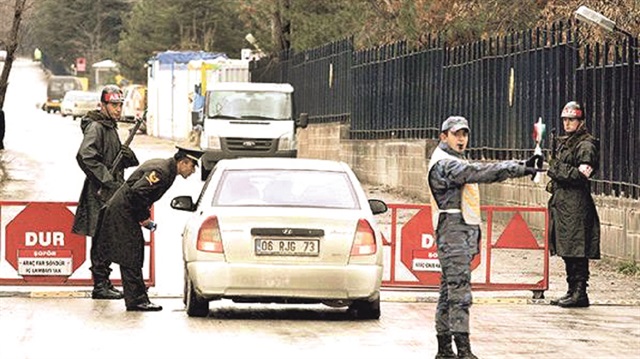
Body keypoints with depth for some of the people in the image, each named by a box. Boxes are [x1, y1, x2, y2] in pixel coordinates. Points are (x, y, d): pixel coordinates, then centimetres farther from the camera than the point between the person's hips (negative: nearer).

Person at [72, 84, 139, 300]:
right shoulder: (95, 127, -11)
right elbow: (85, 157, -24)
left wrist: (127, 156, 5)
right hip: (100, 193, -10)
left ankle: (104, 283, 18)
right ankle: (100, 286, -7)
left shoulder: (110, 127, 19)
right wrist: (106, 179, -23)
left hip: (110, 193, 10)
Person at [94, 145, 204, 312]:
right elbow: (137, 191, -29)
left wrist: (144, 216, 10)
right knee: (131, 258, -8)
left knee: (133, 258, 12)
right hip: (122, 212, -11)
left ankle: (137, 299, 16)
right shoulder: (161, 171, -20)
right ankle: (136, 300, -7)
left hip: (124, 212, 11)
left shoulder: (164, 166, 12)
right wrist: (144, 217, -18)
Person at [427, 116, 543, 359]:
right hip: (452, 233, -10)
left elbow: (484, 173, 13)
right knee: (459, 292, -15)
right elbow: (479, 173, -24)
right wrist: (519, 170, -28)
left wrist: (522, 166, -1)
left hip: (466, 233, 10)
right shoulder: (443, 164, -12)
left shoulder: (458, 162, 22)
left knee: (449, 292, 12)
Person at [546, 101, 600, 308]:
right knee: (567, 250, 11)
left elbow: (580, 176, -18)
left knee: (576, 249, -9)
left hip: (576, 203, -9)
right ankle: (572, 291, 17)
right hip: (561, 201, 9)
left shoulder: (586, 145, -9)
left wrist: (557, 170, -12)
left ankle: (580, 293, -8)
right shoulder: (564, 142, 19)